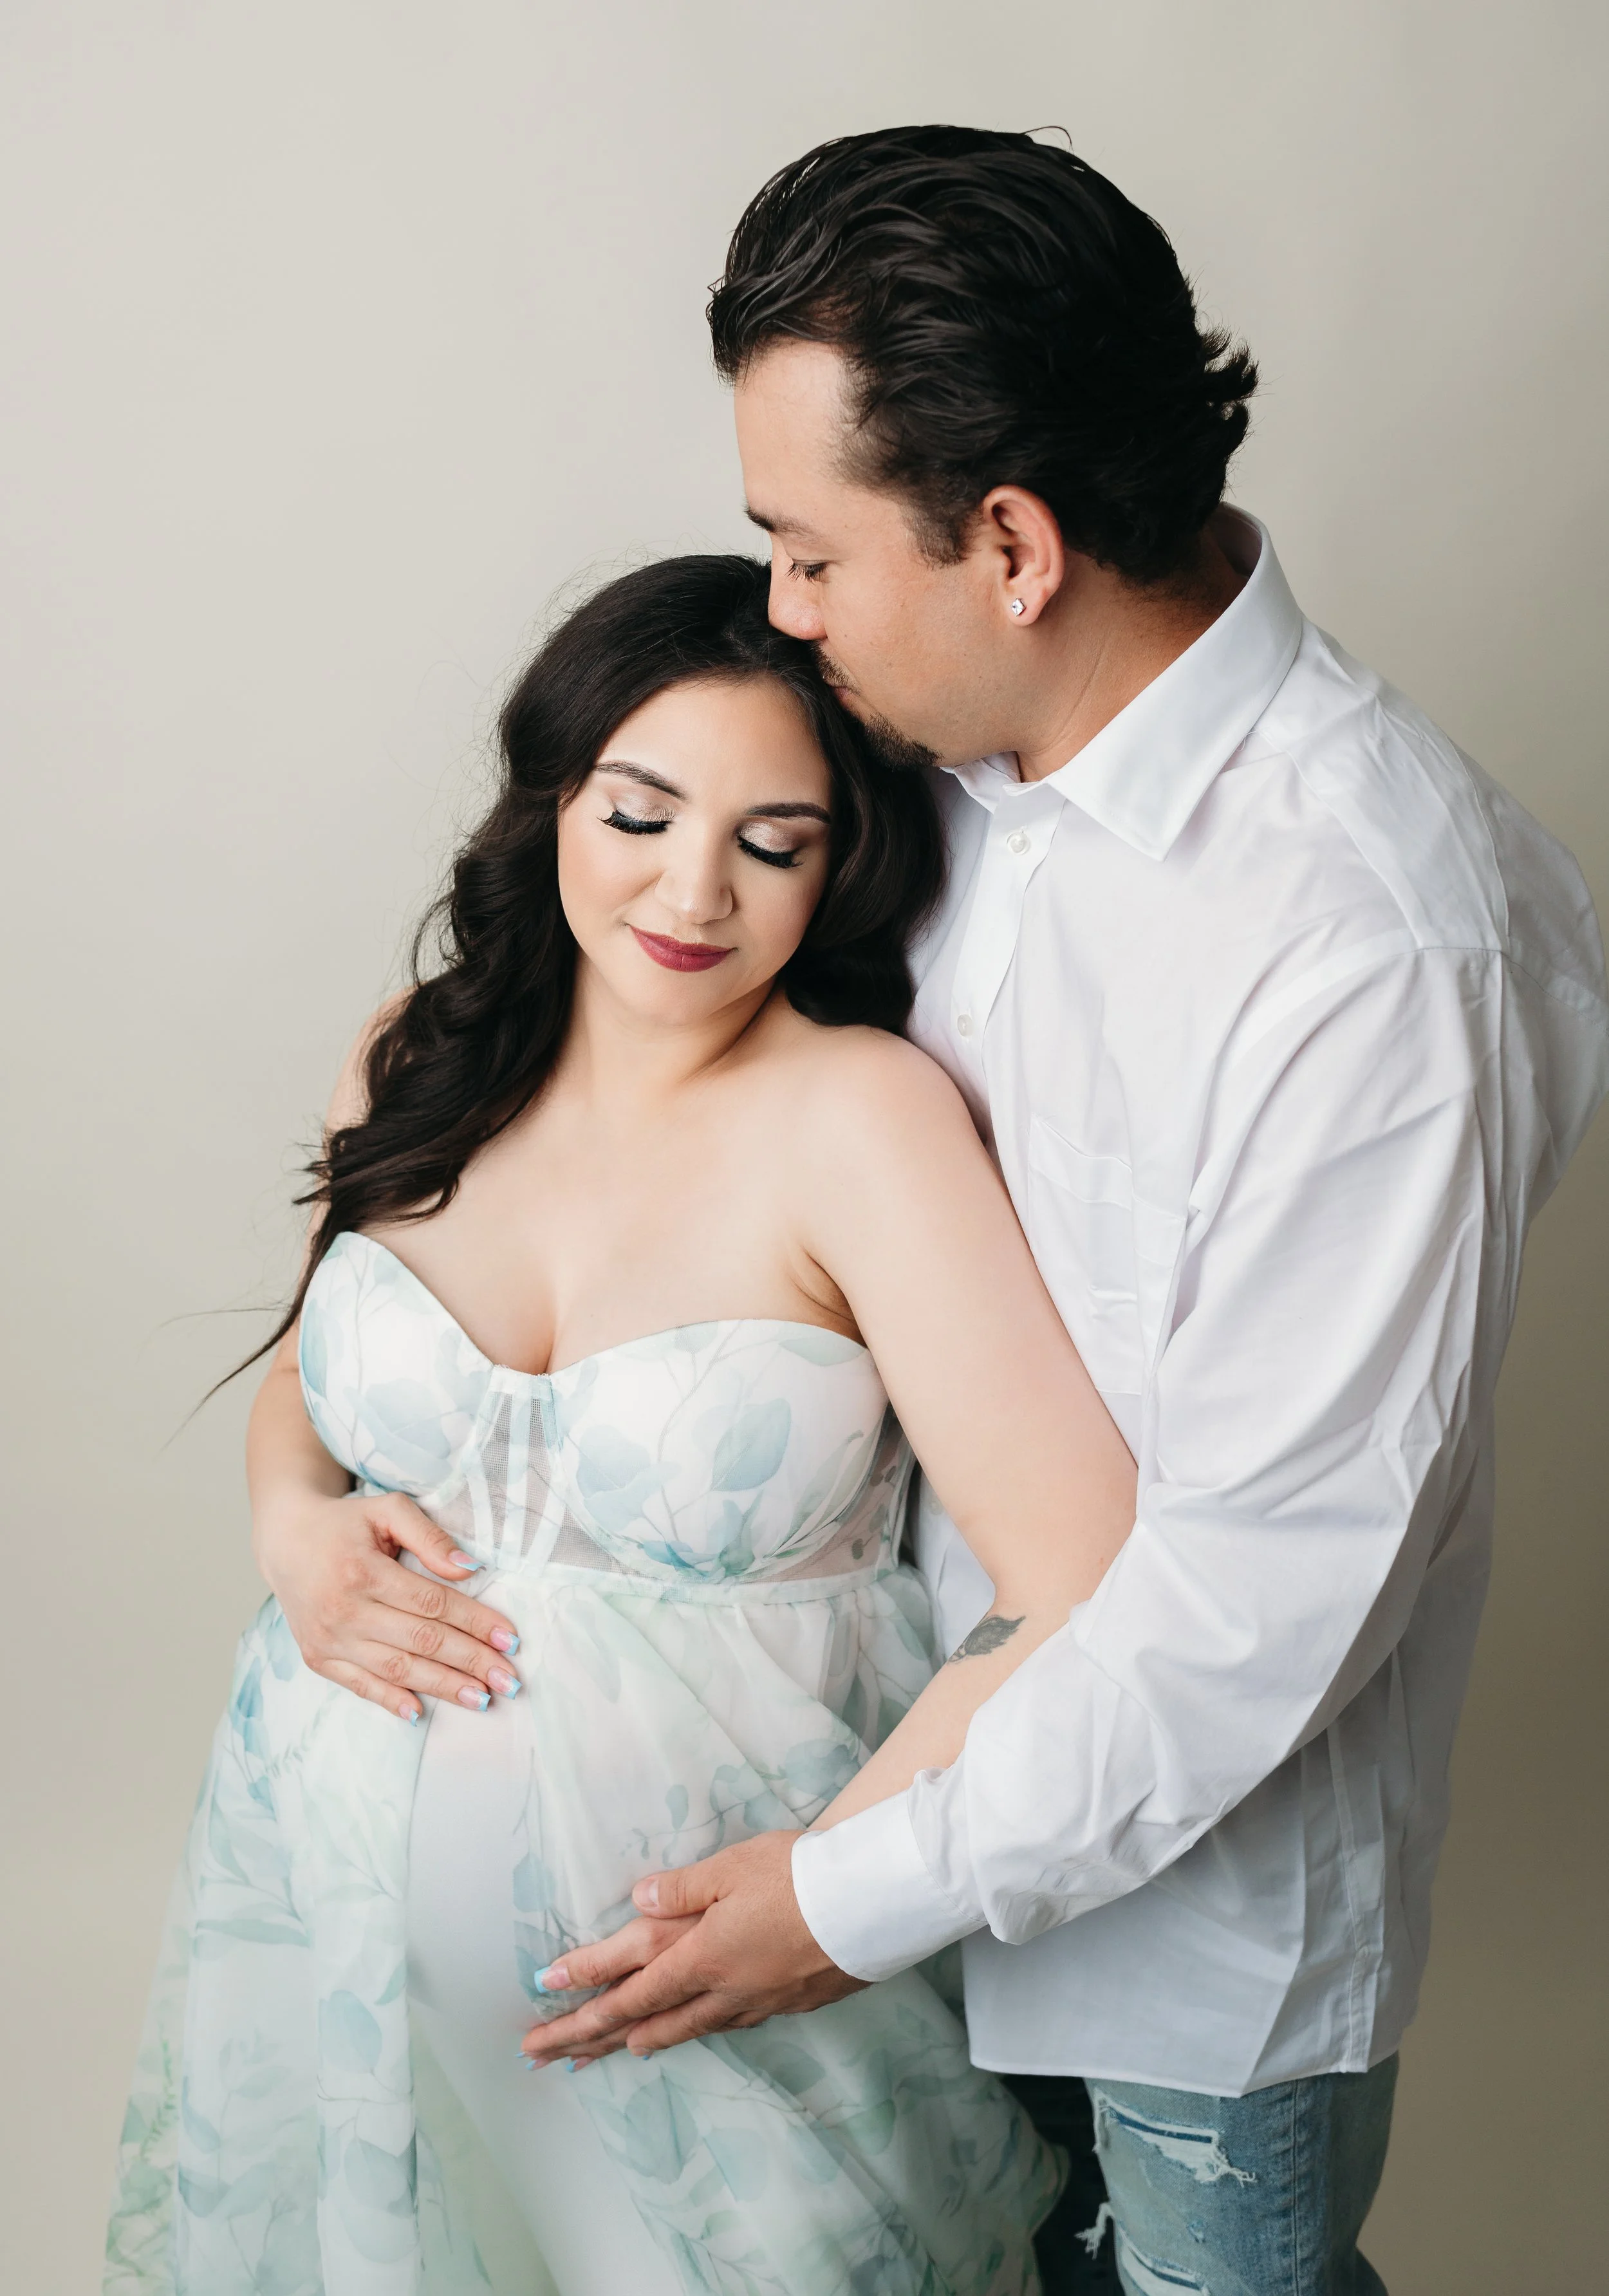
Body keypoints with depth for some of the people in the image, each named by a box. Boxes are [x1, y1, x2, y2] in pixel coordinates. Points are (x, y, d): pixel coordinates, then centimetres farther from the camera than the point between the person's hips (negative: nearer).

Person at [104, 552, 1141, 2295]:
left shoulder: (858, 1120, -20)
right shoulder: (420, 1065, -2)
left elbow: (1086, 1598, -26)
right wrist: (294, 1518, -6)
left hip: (685, 1930, -4)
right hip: (346, 1881, 5)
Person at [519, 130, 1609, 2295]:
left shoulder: (1369, 941, -33)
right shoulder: (969, 738, -9)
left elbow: (1266, 1569, -28)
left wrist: (870, 1891, -19)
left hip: (1214, 1833, -6)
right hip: (971, 1707, 6)